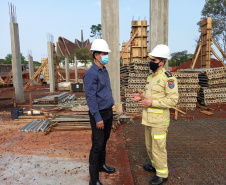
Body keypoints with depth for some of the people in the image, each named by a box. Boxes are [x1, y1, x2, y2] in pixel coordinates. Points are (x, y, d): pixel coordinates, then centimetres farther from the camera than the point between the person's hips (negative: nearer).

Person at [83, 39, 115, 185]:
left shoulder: (105, 71, 10)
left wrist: (110, 112, 18)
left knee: (104, 141, 20)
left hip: (109, 112, 9)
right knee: (97, 145, -3)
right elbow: (91, 98, -20)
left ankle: (101, 165, 39)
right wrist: (98, 118, -21)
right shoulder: (91, 74, -18)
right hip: (99, 114, -8)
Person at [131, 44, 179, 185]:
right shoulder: (151, 77, 11)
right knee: (149, 145, 22)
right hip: (149, 118, 9)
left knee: (158, 147, 3)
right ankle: (155, 164, 43)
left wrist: (151, 103, -24)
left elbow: (173, 100, -21)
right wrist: (142, 97, 2)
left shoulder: (168, 78, -17)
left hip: (159, 120, -9)